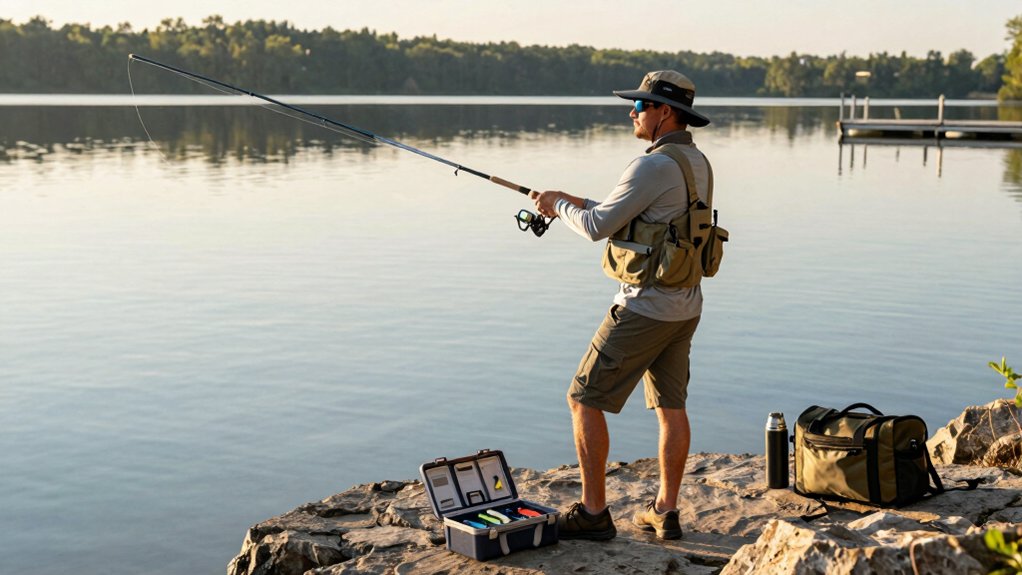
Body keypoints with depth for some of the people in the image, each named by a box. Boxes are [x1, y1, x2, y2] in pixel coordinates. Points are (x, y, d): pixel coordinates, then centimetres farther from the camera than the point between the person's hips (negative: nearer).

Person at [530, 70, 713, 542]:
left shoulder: (653, 166, -20)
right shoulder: (697, 164, 11)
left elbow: (598, 228, -17)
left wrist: (560, 207, 2)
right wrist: (579, 203, 14)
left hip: (644, 308, -9)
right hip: (685, 307, 9)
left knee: (584, 399, 1)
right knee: (670, 406, 13)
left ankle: (593, 513, 4)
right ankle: (665, 512, 18)